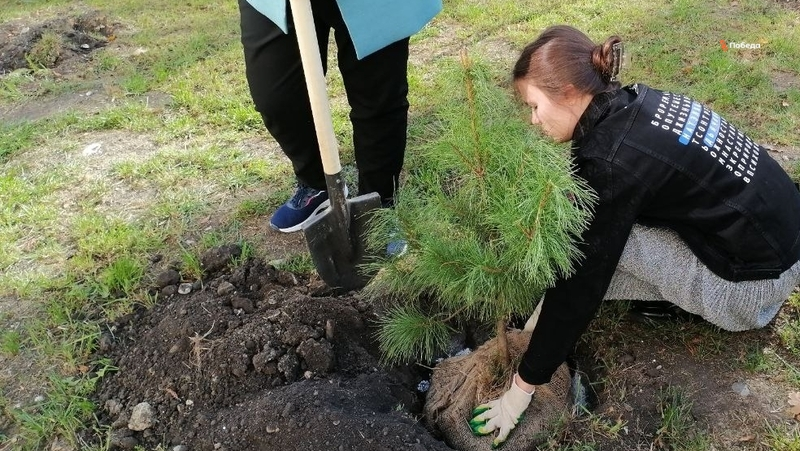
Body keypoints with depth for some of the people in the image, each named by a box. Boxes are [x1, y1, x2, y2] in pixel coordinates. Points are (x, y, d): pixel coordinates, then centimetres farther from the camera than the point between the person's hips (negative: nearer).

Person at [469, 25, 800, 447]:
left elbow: (581, 278, -22)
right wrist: (549, 304, 15)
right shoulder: (631, 105, -1)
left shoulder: (611, 160, -27)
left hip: (754, 278, -8)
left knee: (594, 242, -15)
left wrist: (523, 386, -12)